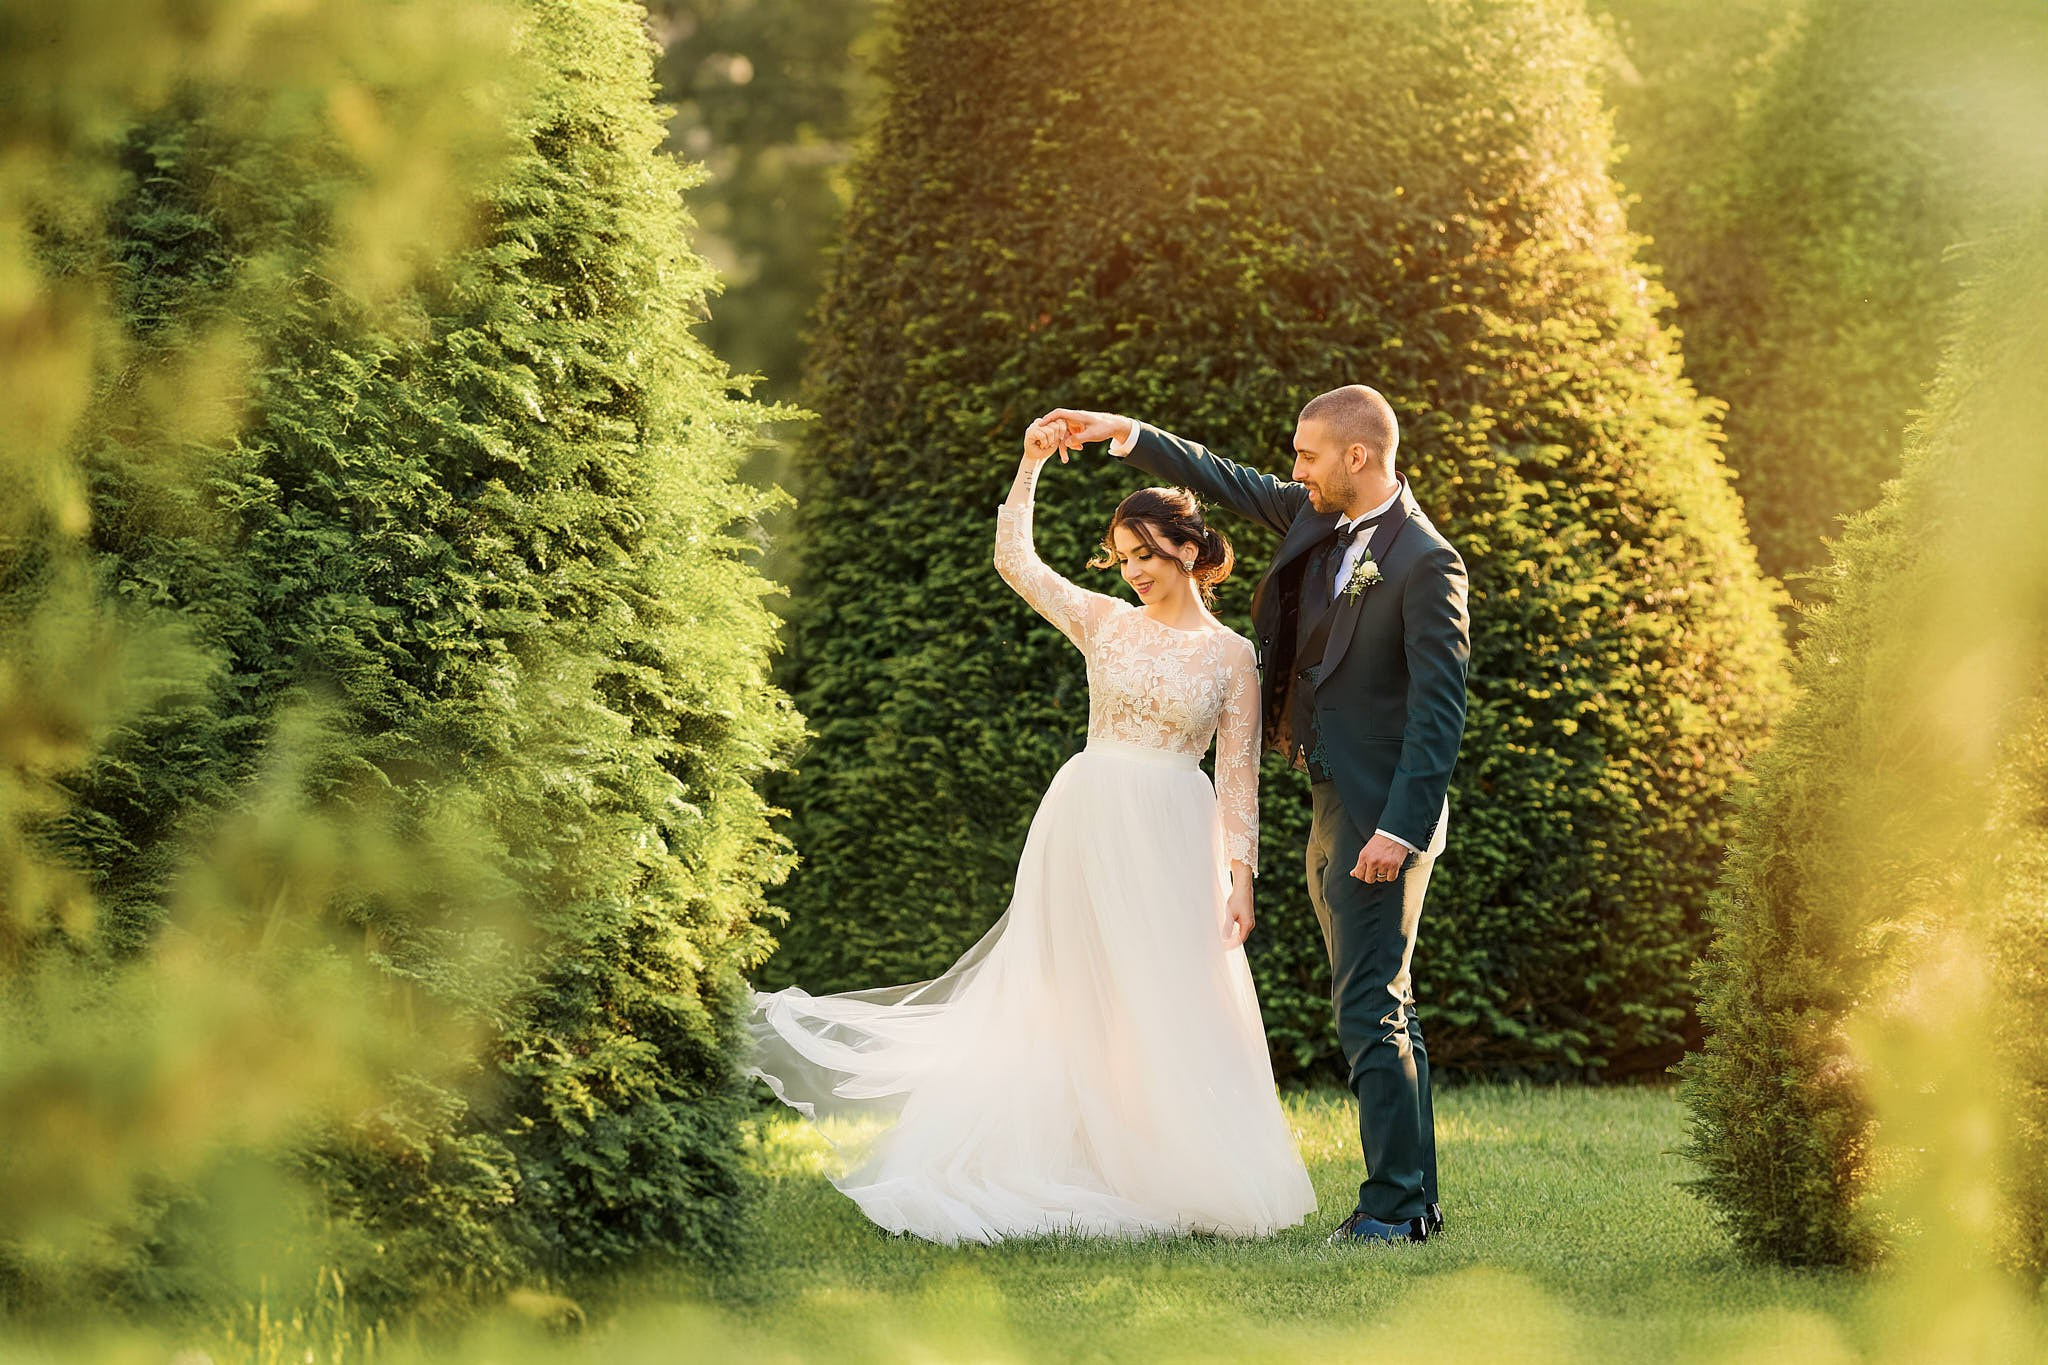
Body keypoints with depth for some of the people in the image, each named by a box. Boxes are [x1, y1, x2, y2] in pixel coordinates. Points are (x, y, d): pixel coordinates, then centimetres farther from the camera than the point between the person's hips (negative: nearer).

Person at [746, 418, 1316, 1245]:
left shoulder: (1231, 656, 3)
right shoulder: (1104, 622, 7)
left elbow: (1238, 775, 3)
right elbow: (1014, 560, 1)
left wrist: (1240, 875, -2)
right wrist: (1031, 464, -6)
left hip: (1172, 837, -1)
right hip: (1087, 822, 1)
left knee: (1171, 1005, -2)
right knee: (1078, 995, 3)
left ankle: (1175, 1172, 6)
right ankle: (1088, 1169, 8)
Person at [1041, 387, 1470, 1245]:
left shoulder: (1426, 563, -16)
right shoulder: (1316, 518, 8)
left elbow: (1439, 710, -19)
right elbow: (1226, 483, 23)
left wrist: (1400, 829, -23)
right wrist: (1126, 434, 18)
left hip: (1380, 818, -9)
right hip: (1331, 808, 9)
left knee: (1371, 1012, -10)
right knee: (1381, 1011, 12)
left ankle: (1391, 1207, -8)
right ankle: (1414, 1200, 17)